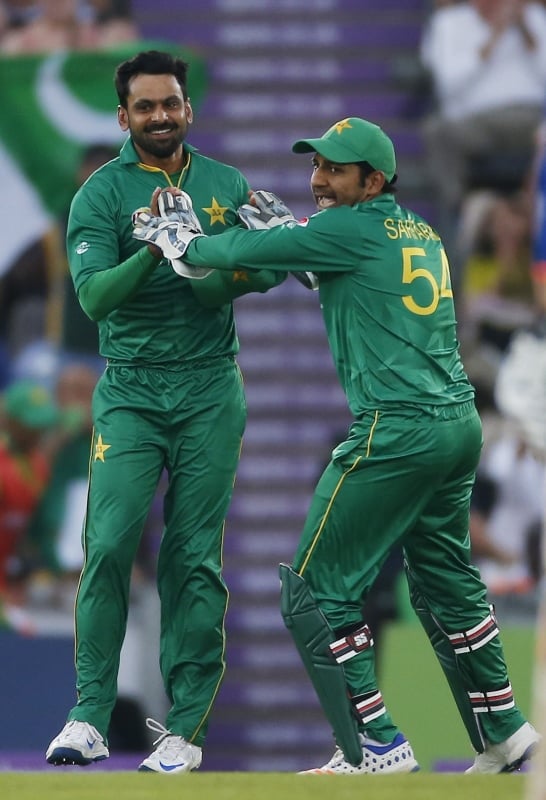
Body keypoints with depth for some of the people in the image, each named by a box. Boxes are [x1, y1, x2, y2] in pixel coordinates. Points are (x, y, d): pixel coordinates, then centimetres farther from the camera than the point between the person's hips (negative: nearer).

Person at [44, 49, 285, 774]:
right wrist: (152, 251, -30)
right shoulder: (101, 194, -3)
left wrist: (230, 276, -14)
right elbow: (95, 297, -13)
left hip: (210, 394, 2)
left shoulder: (228, 185, 9)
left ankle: (185, 727, 0)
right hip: (131, 392, -2)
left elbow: (275, 263, 8)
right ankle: (90, 718, -8)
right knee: (109, 545, -13)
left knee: (195, 559, -1)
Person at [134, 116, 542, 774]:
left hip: (396, 433, -9)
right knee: (445, 582, 22)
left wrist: (173, 237, 15)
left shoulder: (351, 229, -7)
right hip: (460, 424, 9)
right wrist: (284, 226, 24)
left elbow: (244, 252, -1)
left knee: (316, 589, -2)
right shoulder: (422, 233, 16)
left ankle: (377, 748, -6)